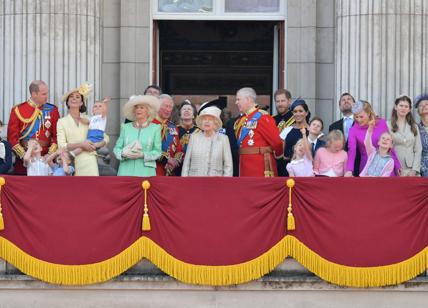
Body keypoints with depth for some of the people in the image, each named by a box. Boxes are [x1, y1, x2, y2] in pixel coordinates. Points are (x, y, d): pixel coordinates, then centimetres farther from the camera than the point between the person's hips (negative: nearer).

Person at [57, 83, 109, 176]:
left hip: (89, 162, 1)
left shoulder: (88, 120, 13)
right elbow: (62, 146, -3)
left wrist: (94, 146, -4)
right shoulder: (62, 122, 8)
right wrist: (81, 144, -13)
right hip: (72, 163, -1)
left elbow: (105, 138, 14)